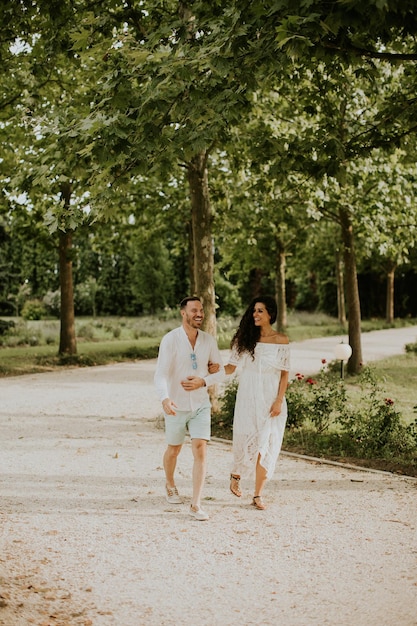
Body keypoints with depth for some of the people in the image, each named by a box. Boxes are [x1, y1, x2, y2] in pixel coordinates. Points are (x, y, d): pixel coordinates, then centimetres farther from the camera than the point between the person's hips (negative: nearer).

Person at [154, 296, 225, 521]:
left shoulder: (208, 340, -2)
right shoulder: (170, 340, -15)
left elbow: (220, 372, 6)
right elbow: (160, 375, -23)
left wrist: (203, 382, -15)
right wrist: (165, 399, -42)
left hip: (201, 405, 2)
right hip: (176, 406, -2)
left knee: (200, 452, -11)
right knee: (174, 450, 17)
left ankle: (196, 505, -8)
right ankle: (170, 485, 47)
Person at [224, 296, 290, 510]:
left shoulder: (281, 341, -1)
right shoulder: (244, 338, 2)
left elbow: (284, 374, 0)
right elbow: (231, 367, 1)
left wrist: (279, 401, -7)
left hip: (270, 401, 0)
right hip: (247, 398, 1)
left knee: (265, 446, -1)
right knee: (246, 441, 2)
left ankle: (257, 495, 8)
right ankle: (235, 475, 34)